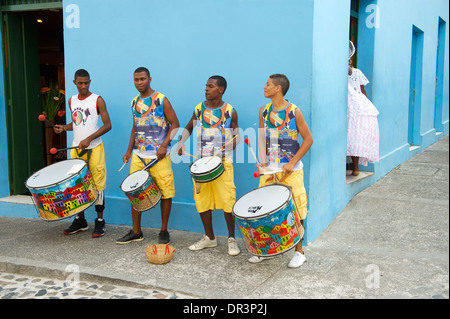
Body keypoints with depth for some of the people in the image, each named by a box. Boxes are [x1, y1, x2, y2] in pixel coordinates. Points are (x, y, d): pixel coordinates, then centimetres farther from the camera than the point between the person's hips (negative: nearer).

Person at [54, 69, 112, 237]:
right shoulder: (72, 101, 12)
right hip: (76, 148, 6)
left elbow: (107, 125, -9)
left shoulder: (97, 100, -5)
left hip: (94, 148, -5)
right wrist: (64, 127, 2)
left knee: (97, 184, -2)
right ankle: (80, 220, 20)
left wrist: (89, 139, -18)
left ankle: (100, 221, 7)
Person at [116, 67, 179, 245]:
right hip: (138, 156, 6)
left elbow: (175, 124, -7)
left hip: (159, 156, -5)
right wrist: (129, 151, 14)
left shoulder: (161, 100, -5)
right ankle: (136, 232, 17)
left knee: (165, 192, 1)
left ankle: (164, 231, 15)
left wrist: (164, 145, -17)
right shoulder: (134, 103, 12)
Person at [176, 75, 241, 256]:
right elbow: (189, 128, 18)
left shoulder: (230, 111, -1)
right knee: (201, 200, 8)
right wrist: (181, 142, 1)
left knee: (227, 200, -7)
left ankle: (231, 239, 9)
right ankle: (209, 238, 23)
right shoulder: (199, 109, 6)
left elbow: (236, 135, 8)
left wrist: (231, 144, -13)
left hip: (223, 162, -3)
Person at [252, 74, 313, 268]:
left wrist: (292, 162, -12)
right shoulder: (263, 111, 6)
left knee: (295, 211, 1)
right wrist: (263, 161, -2)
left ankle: (299, 252, 15)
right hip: (269, 171, 5)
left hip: (291, 171, -5)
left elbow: (308, 139, -6)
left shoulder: (294, 112, -9)